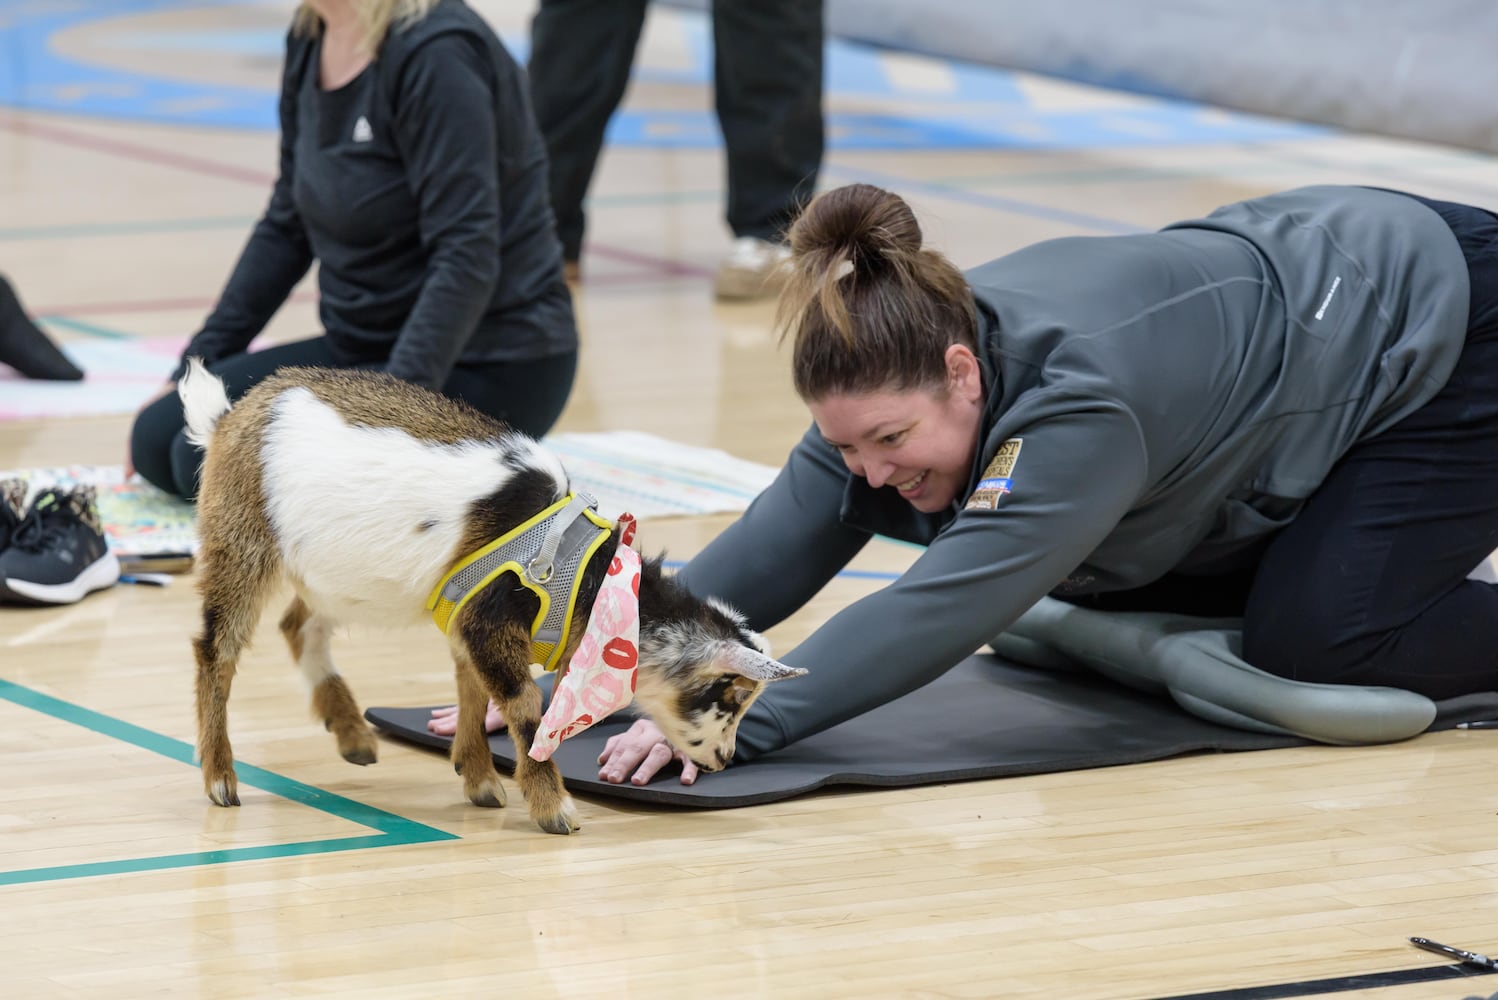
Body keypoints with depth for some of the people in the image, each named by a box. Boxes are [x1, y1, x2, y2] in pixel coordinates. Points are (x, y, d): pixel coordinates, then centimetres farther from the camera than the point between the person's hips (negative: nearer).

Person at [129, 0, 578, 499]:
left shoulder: (436, 52, -21)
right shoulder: (311, 40, 5)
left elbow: (467, 261, -26)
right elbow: (287, 227, 14)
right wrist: (196, 367, 10)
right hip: (366, 347, 9)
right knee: (157, 439, -1)